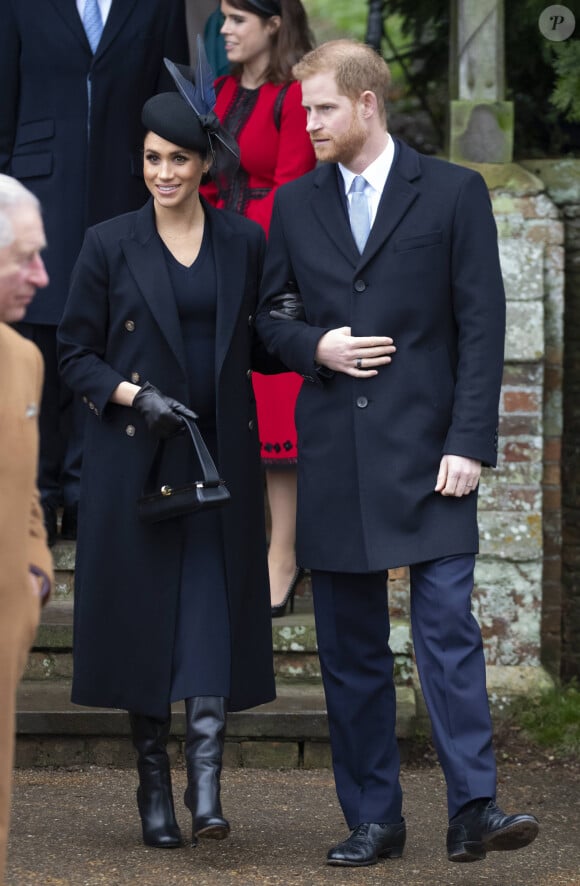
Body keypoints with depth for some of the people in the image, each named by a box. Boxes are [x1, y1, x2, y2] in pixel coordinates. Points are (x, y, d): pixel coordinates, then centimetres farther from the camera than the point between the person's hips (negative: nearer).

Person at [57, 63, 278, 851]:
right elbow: (76, 353, 0)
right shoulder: (111, 245, 0)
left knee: (214, 607, -9)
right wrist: (134, 394, -14)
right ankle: (154, 788, 10)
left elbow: (261, 349, 13)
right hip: (135, 455, -1)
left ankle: (206, 779, -16)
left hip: (221, 453, 1)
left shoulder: (244, 244, 6)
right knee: (142, 611, 1)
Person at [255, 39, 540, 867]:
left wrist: (470, 442, -10)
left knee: (448, 627, -12)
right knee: (349, 645, 6)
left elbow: (481, 324, -3)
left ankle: (473, 809, -11)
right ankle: (373, 818, 12)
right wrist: (315, 346, -6)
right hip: (332, 456, 4)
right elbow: (271, 316, 17)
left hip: (426, 449, -4)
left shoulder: (454, 193, 1)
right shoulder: (294, 204, 11)